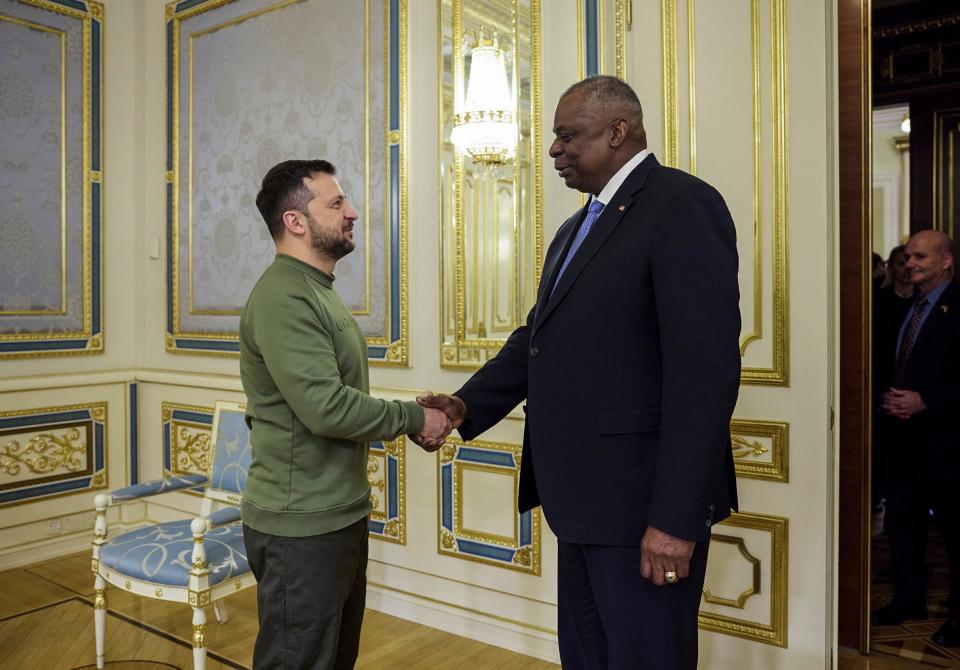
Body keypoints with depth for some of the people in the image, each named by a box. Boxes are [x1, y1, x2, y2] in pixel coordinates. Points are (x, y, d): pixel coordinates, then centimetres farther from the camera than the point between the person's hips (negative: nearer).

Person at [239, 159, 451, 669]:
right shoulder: (283, 297, -19)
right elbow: (326, 407, -27)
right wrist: (414, 418, -14)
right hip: (302, 527, -9)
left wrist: (414, 417, 2)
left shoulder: (316, 291, 13)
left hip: (339, 515, 10)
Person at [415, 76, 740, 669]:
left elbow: (705, 370, -21)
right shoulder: (578, 227, 17)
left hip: (644, 503, -9)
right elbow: (539, 337, 17)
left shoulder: (682, 206, -13)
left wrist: (675, 518, -22)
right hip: (586, 498, 9)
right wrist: (467, 405, 3)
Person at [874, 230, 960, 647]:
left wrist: (924, 400, -19)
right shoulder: (904, 308, 14)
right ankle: (908, 599, 28)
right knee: (901, 518, 14)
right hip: (901, 432, 8)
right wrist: (887, 397, 3)